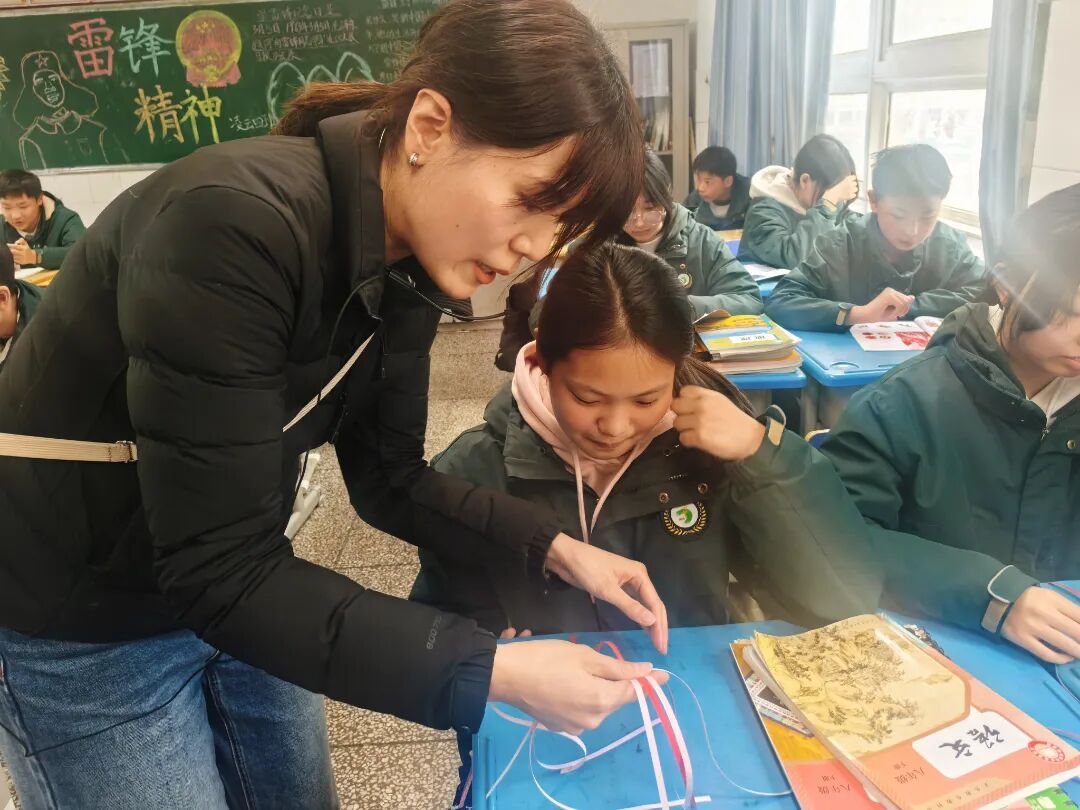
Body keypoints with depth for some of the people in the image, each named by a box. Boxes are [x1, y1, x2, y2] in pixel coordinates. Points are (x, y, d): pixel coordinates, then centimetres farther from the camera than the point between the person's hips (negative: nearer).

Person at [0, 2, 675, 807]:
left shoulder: (405, 262, -8)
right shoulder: (234, 224, -33)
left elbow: (388, 479, 0)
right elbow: (220, 572, -31)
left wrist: (556, 548, -11)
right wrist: (492, 671, -32)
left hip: (229, 585, 7)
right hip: (76, 619, -6)